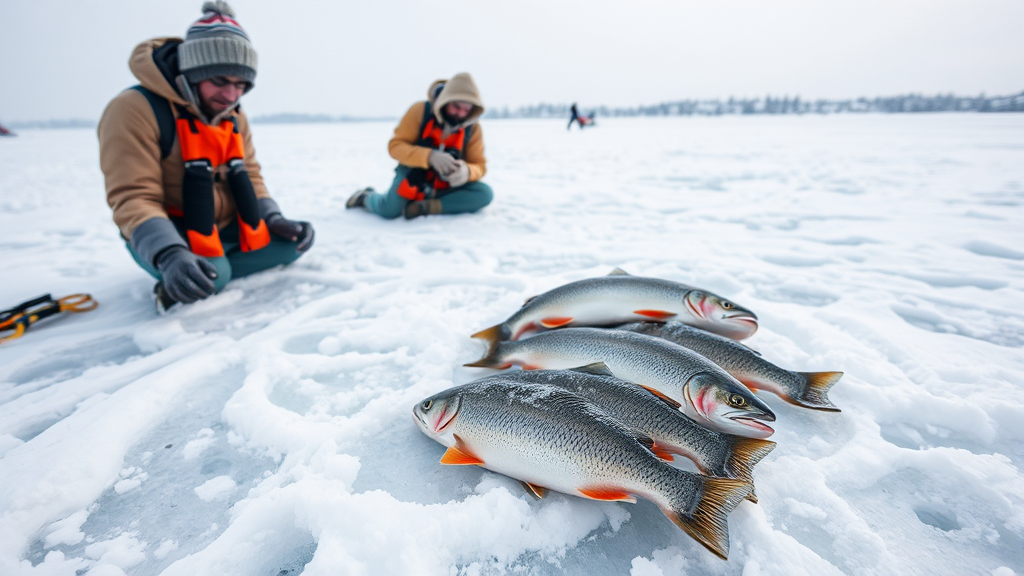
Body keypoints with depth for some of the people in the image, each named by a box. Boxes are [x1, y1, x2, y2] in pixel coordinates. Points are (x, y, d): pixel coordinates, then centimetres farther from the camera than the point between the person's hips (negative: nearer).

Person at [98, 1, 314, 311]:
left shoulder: (234, 116, 4)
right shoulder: (135, 109, -19)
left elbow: (249, 177, 7)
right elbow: (134, 198, -25)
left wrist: (274, 220, -12)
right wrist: (170, 255, -43)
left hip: (225, 228, 7)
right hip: (163, 236, -7)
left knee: (297, 238, -4)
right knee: (213, 275, -35)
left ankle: (205, 275, -8)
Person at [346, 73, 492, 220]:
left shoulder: (473, 127, -9)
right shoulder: (420, 110, -15)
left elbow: (479, 166, -5)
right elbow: (395, 146, -17)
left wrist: (466, 171, -31)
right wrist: (429, 156, -35)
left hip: (445, 186, 2)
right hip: (414, 177, -2)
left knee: (485, 193, -22)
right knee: (389, 210, -28)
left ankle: (428, 206, -23)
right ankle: (367, 197, 8)